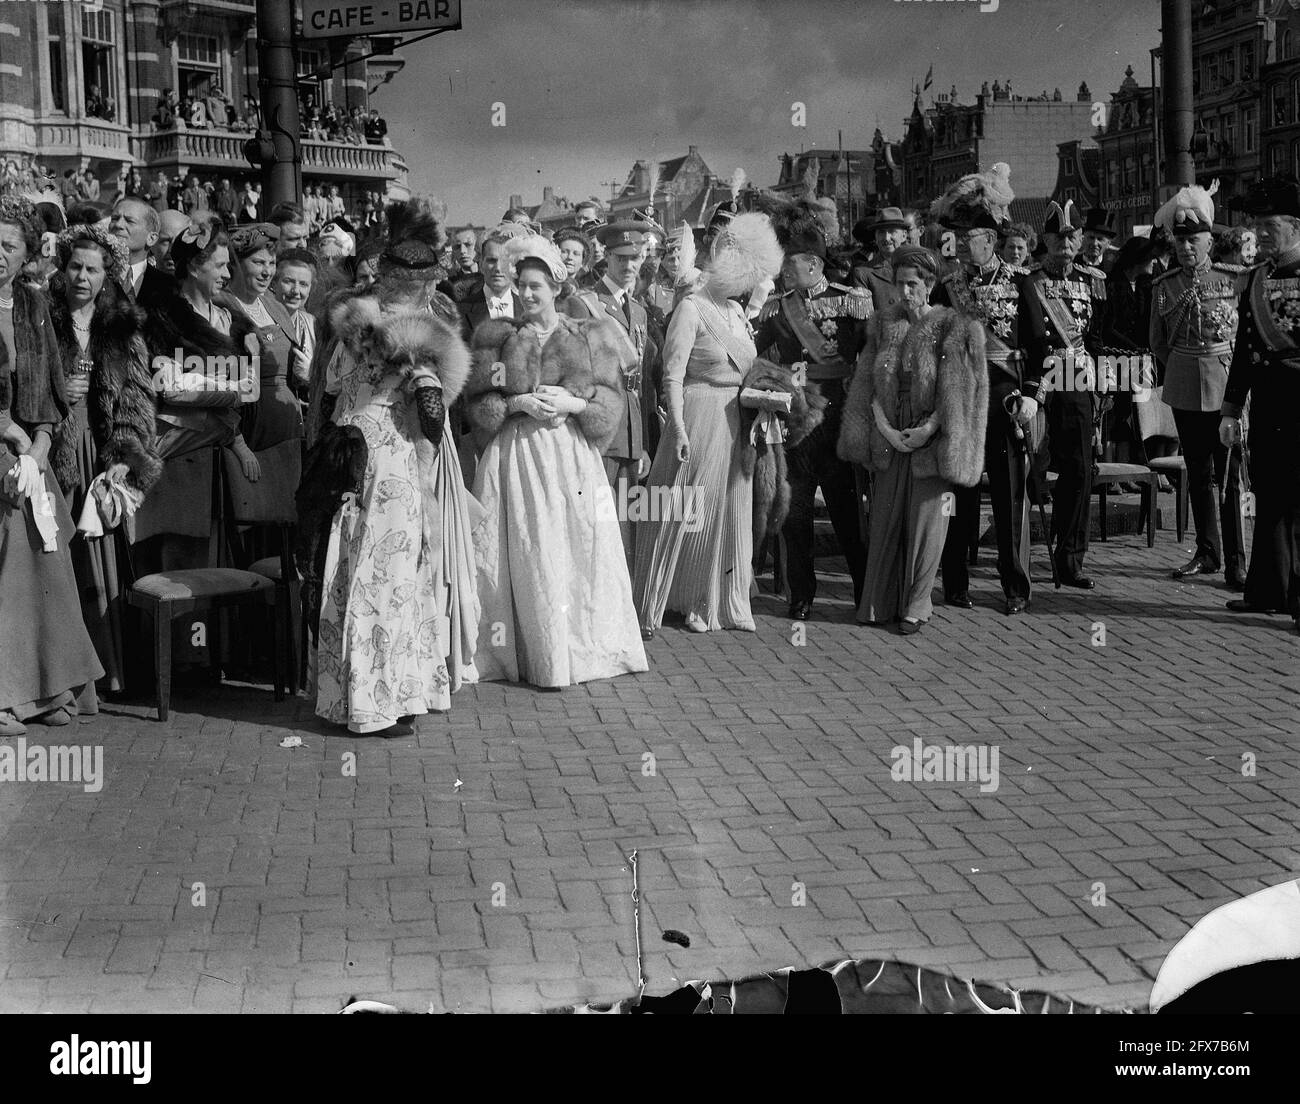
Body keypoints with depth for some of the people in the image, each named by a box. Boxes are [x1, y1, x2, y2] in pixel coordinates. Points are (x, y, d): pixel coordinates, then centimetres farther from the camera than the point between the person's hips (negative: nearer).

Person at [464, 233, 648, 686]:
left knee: (580, 552, -2)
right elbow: (477, 403, 5)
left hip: (571, 454, 0)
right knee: (527, 557, -4)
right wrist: (518, 403, -11)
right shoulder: (499, 336, 10)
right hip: (515, 455, 0)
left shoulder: (589, 336, 9)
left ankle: (581, 647, 8)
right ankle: (530, 649, 3)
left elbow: (611, 401, 5)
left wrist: (574, 403, -12)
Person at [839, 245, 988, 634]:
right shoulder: (883, 326, 8)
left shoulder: (955, 328, -4)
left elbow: (958, 393, -7)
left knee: (925, 524, 0)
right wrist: (885, 429, -8)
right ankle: (879, 603, 15)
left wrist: (928, 430, -15)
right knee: (884, 522, 6)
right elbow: (867, 384, 4)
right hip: (889, 440, 3)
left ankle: (916, 607, 10)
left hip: (931, 443, -3)